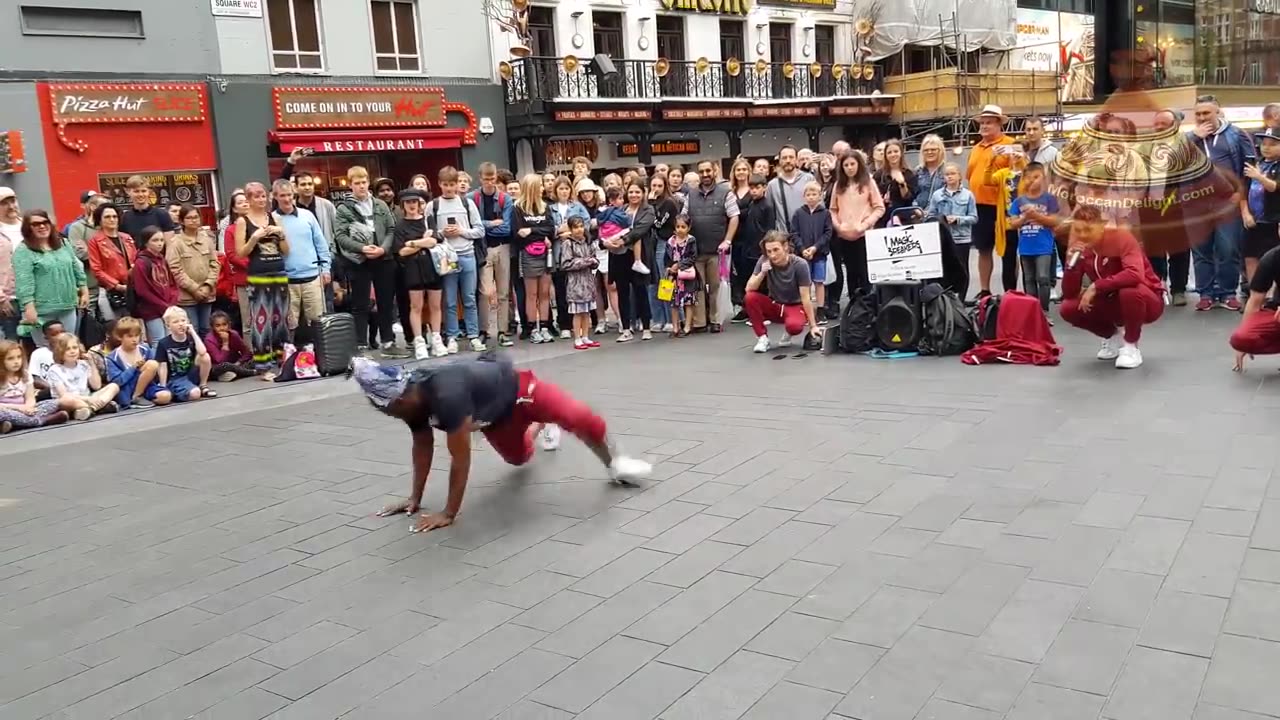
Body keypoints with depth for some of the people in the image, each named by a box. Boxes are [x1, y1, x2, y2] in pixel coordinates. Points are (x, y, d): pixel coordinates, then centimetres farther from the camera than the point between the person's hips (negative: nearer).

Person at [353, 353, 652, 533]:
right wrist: (415, 497, -1)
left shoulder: (446, 394, -45)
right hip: (492, 415, 8)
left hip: (514, 388, -8)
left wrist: (449, 513, -32)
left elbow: (461, 457, -39)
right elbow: (422, 445, -4)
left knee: (581, 419, -28)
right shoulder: (412, 399, -20)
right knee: (519, 457, 31)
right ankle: (539, 426, 64)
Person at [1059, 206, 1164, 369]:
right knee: (1068, 308, -15)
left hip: (1147, 300, -5)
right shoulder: (1078, 247, -7)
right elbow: (1069, 294, -10)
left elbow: (1135, 275, -40)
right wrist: (1071, 263, -25)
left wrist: (1096, 287, -36)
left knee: (1130, 292, -39)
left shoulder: (1120, 238, -22)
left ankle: (1131, 346, -14)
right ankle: (1114, 336, 11)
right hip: (1113, 302, 5)